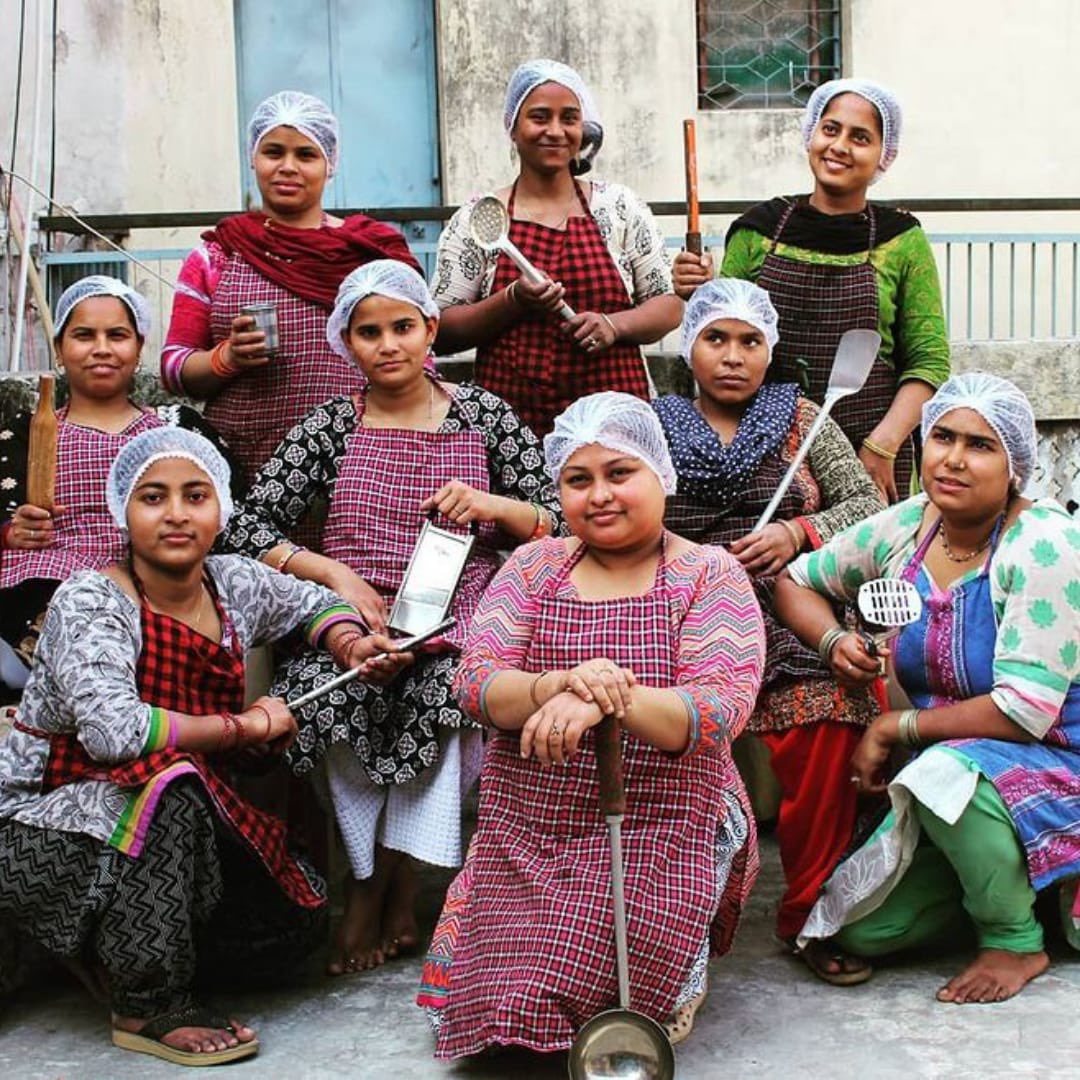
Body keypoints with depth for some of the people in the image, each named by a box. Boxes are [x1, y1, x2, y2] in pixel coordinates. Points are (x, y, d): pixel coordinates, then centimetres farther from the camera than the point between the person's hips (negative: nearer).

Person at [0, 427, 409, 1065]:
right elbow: (113, 730, -36)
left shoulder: (235, 584, -4)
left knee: (295, 920, -4)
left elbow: (312, 603, 17)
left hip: (180, 822, 7)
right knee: (168, 782, -34)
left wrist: (353, 645, -5)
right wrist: (246, 725, -24)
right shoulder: (92, 600, -21)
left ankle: (116, 949, 16)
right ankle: (148, 1006, -18)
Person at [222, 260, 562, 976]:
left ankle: (375, 893, -14)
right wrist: (334, 574, -11)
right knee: (330, 701, -31)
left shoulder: (485, 416, 7)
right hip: (356, 617, 1)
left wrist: (493, 505, -13)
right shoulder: (330, 427, 8)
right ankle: (395, 897, -11)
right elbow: (249, 527, 3)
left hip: (459, 622, -1)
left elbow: (554, 522, 7)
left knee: (444, 700, -34)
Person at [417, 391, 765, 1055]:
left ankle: (682, 963, 16)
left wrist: (605, 701, -34)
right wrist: (558, 687, -26)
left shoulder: (710, 575, -2)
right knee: (481, 999, -8)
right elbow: (474, 683, -4)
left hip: (656, 836, -3)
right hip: (521, 833, 3)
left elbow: (721, 707, -16)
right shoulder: (534, 568, 8)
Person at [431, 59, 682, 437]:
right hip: (512, 415, 0)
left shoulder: (621, 207, 9)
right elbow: (441, 332, 3)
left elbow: (670, 305, 10)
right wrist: (513, 301, -12)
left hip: (613, 407, 1)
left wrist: (614, 324, -9)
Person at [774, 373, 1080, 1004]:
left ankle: (1017, 939, -11)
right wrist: (832, 640, -11)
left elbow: (1025, 711, -26)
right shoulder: (906, 528, -3)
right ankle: (1000, 883, 18)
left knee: (946, 773, -38)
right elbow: (796, 581, 11)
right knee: (861, 930, -8)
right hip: (943, 763, 6)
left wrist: (896, 727, -18)